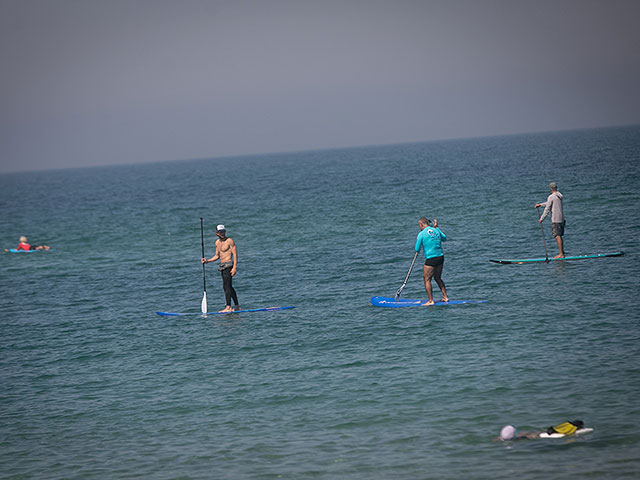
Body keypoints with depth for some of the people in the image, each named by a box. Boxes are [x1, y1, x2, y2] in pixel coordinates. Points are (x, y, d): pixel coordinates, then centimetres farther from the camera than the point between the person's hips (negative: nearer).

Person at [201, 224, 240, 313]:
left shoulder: (229, 241, -8)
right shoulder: (217, 242, 15)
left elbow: (235, 254, -11)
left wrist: (234, 267, -20)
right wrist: (207, 261, 10)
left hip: (228, 265, -9)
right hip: (222, 266, 9)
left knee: (226, 286, -15)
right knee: (229, 287, 13)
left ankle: (228, 307, -17)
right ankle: (237, 306, 21)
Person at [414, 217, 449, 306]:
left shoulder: (421, 234, -9)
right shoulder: (436, 231, 7)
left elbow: (417, 249, -6)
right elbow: (444, 238, 28)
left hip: (431, 259, -7)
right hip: (440, 257, 7)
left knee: (427, 279, 3)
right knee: (438, 278, 21)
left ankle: (431, 301, 0)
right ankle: (445, 297, 22)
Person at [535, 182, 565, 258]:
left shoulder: (551, 197, -13)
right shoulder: (559, 196, 13)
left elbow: (547, 209, -12)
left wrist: (541, 218, -5)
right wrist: (540, 204, 31)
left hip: (556, 219, -8)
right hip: (562, 218, 8)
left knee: (557, 236, -8)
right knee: (559, 236, 13)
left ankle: (561, 254, -12)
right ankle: (562, 253, 15)